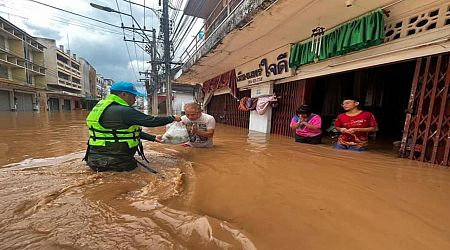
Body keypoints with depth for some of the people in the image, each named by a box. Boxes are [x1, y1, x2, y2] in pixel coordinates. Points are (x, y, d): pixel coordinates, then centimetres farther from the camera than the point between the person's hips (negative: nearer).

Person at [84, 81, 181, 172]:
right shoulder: (122, 111, -22)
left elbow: (132, 130, 14)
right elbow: (151, 121, -19)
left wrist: (153, 138, 14)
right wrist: (173, 118, -3)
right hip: (114, 162, -9)